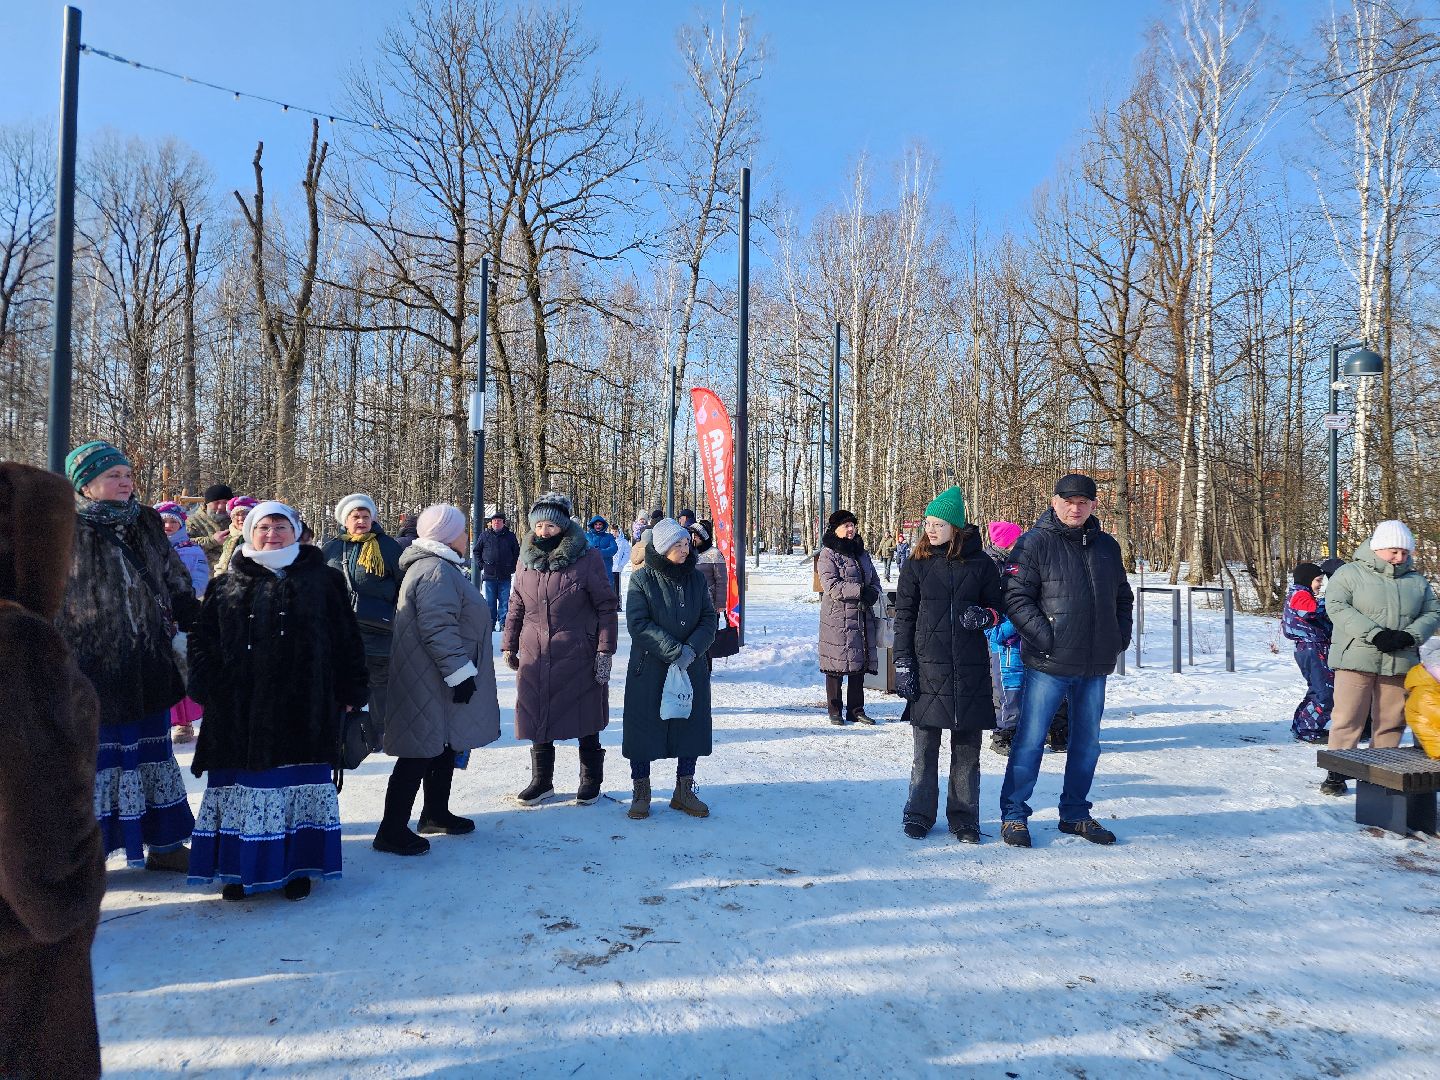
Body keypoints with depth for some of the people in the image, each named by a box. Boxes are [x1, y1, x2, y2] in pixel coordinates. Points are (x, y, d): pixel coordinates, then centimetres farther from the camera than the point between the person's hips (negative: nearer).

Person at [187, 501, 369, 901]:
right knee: (244, 788, 5)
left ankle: (297, 867, 18)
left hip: (303, 711, -1)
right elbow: (202, 639, 9)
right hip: (240, 714, 1)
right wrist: (206, 687, -4)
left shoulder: (323, 580, 6)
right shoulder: (228, 586, 10)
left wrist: (350, 691, 0)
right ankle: (242, 868, 20)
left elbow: (347, 640, 4)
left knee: (301, 787, 5)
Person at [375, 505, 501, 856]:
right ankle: (392, 830, 5)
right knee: (421, 753, -4)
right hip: (430, 682, -11)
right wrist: (460, 672, -26)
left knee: (444, 747, 21)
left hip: (438, 681, 11)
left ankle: (436, 813, 35)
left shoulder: (442, 567, 14)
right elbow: (438, 629, -29)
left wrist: (462, 670, 27)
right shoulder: (436, 571, -21)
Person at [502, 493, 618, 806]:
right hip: (535, 656, 4)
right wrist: (509, 645, 14)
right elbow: (516, 607, 16)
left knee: (584, 720, 8)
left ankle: (591, 780, 26)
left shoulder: (587, 558, -9)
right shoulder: (527, 559, 6)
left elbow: (607, 606, -7)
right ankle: (542, 781, 28)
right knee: (538, 719, 11)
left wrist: (605, 651, -11)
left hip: (578, 656, -4)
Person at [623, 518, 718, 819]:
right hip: (648, 671, -4)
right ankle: (641, 792, 21)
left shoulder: (696, 579, 5)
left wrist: (691, 649, -15)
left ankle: (684, 791, 24)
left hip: (691, 670, 4)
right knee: (643, 729, 3)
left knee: (691, 726, 8)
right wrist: (674, 651, -19)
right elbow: (638, 624, -14)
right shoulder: (641, 579, -7)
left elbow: (709, 620, 2)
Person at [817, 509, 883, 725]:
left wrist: (873, 593, -5)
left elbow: (875, 580, 18)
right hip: (838, 619, -6)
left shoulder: (861, 553, 16)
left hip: (862, 617, 6)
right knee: (837, 666, -1)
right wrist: (861, 590, -21)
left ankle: (856, 710, 19)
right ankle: (835, 711, 10)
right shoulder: (827, 554, -6)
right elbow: (832, 586, -15)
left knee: (859, 665, 9)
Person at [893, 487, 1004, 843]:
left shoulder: (981, 564, 3)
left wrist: (984, 615, -12)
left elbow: (998, 608, 12)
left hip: (971, 670, 1)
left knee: (967, 750, 7)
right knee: (925, 747, 5)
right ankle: (919, 814, 18)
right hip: (927, 667, 0)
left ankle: (964, 818, 19)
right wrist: (903, 664, -3)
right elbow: (903, 617, 4)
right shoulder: (917, 565, 3)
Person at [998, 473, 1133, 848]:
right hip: (1048, 662, -6)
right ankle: (1013, 814, 10)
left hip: (1096, 664, 6)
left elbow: (1123, 597, 23)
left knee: (1087, 741, 14)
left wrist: (1120, 636, 9)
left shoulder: (1107, 546, 12)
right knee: (1031, 739, -2)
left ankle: (1075, 813, 28)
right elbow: (1015, 597, -11)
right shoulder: (1035, 543, -6)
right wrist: (1044, 636, -18)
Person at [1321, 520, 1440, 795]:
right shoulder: (1350, 573, 0)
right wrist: (1374, 634, -19)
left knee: (1391, 721, 8)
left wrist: (1409, 636, -8)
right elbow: (1337, 606, -11)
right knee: (1348, 718, -5)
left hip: (1400, 663, 5)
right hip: (1356, 659, -4)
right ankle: (1336, 773, 2)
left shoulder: (1417, 580, 17)